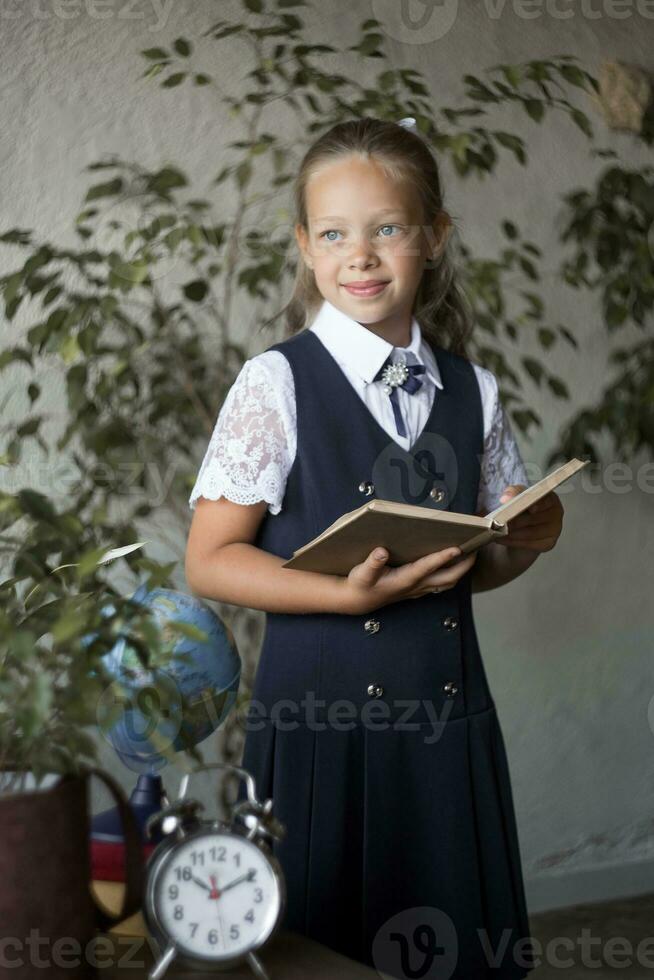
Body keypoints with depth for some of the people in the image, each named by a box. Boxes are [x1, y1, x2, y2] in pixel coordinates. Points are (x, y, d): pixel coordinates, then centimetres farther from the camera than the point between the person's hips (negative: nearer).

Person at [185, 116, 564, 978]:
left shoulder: (473, 392, 6)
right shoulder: (276, 386, -7)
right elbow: (209, 562, -9)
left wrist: (529, 540, -6)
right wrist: (352, 595, -20)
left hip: (450, 717, 4)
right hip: (321, 715, -4)